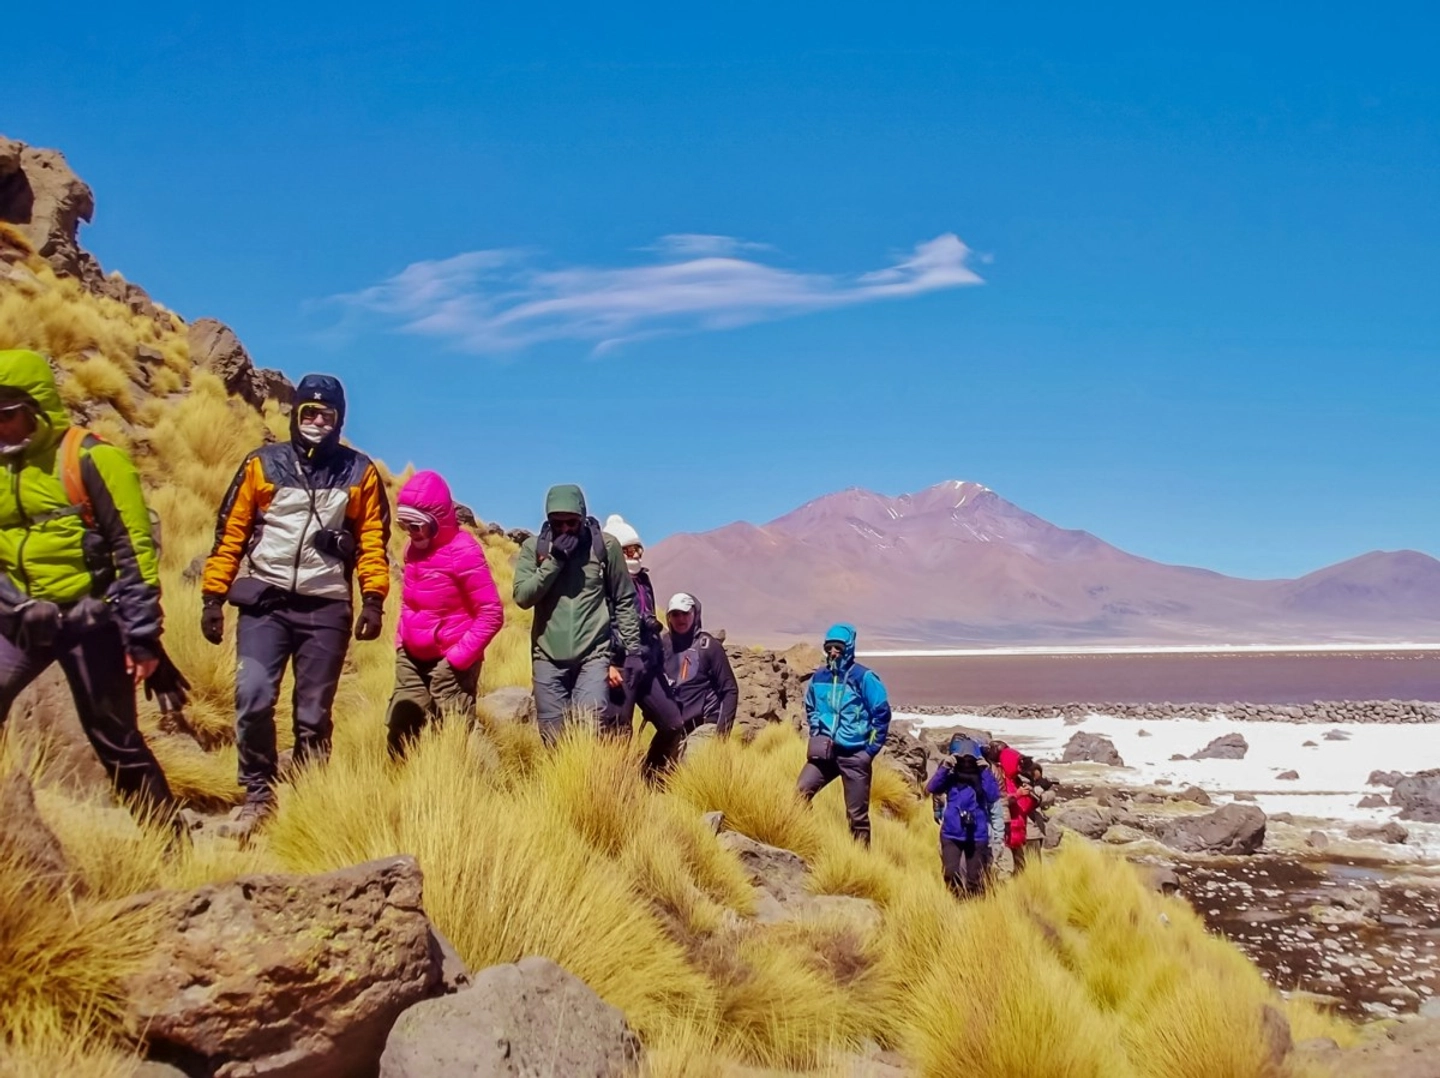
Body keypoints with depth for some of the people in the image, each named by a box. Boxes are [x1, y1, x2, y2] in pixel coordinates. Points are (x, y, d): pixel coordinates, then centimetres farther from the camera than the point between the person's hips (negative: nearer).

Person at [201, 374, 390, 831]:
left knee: (313, 715, 3)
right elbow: (230, 532, 6)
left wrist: (373, 601, -2)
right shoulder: (262, 464, 6)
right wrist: (213, 596, 1)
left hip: (325, 608, 1)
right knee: (253, 697, -15)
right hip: (265, 601, 0)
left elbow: (373, 541, 8)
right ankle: (258, 794, 2)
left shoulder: (359, 473, 8)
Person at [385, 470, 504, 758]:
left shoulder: (463, 551, -16)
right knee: (399, 734, 8)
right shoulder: (414, 548, 6)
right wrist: (401, 642, 10)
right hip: (412, 659, 8)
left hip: (450, 663, -7)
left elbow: (492, 613, -16)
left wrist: (459, 657, -19)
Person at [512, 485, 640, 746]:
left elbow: (625, 600, 5)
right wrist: (554, 560, -15)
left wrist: (632, 649, 2)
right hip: (548, 657, 2)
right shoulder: (533, 547, 2)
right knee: (553, 740, 6)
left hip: (594, 655, -2)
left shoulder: (605, 545, -1)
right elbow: (522, 597, -8)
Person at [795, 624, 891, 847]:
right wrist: (816, 735, 11)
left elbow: (882, 713, -7)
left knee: (857, 815, 2)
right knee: (800, 793, -14)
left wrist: (871, 750, -7)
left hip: (855, 755, -4)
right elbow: (810, 707, 21)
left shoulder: (864, 678, -11)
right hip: (825, 751, 4)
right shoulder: (820, 677, 3)